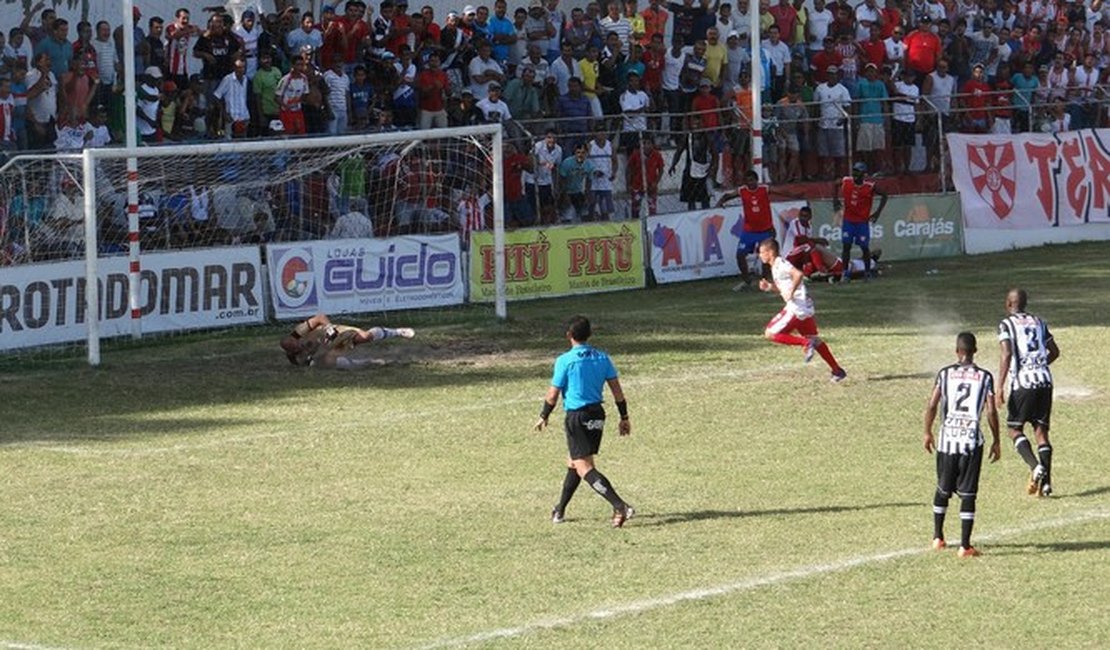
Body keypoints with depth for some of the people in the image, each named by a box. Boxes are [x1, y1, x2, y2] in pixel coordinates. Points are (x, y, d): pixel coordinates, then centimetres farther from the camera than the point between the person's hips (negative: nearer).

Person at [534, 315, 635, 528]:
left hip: (576, 417, -7)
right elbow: (617, 390, 4)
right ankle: (560, 510, 31)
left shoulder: (565, 360, -11)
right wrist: (624, 418, 12)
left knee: (585, 468, -9)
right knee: (574, 462, 21)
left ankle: (620, 507, -23)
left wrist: (543, 417, 9)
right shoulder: (602, 358, 4)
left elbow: (553, 394, -6)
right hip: (597, 414, 7)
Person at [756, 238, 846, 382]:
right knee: (815, 341, 18)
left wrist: (791, 292, -24)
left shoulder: (780, 264, -13)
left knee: (770, 333, -8)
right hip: (804, 308, 10)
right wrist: (769, 286, 14)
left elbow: (798, 274, -30)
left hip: (797, 308, -10)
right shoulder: (776, 267, 17)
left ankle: (806, 343, -14)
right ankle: (837, 371, 21)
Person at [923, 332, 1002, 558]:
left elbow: (932, 405, -3)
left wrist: (928, 432, 11)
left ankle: (938, 537, 27)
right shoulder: (984, 377, -1)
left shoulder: (945, 374, 1)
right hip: (972, 440, -1)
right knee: (967, 494, 1)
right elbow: (991, 411, -4)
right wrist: (996, 441, 6)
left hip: (947, 438, 1)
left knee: (943, 489, 18)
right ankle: (965, 545, -2)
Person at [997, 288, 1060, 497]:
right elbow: (1054, 351, 21)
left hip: (1023, 381, -5)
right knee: (1041, 429, 8)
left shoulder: (1007, 324, -1)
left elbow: (1007, 354, -13)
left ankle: (1035, 466, -17)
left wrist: (1000, 386, -13)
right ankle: (1046, 482, 1)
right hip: (1045, 380, 5)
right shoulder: (1038, 322, 16)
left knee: (1015, 428, 5)